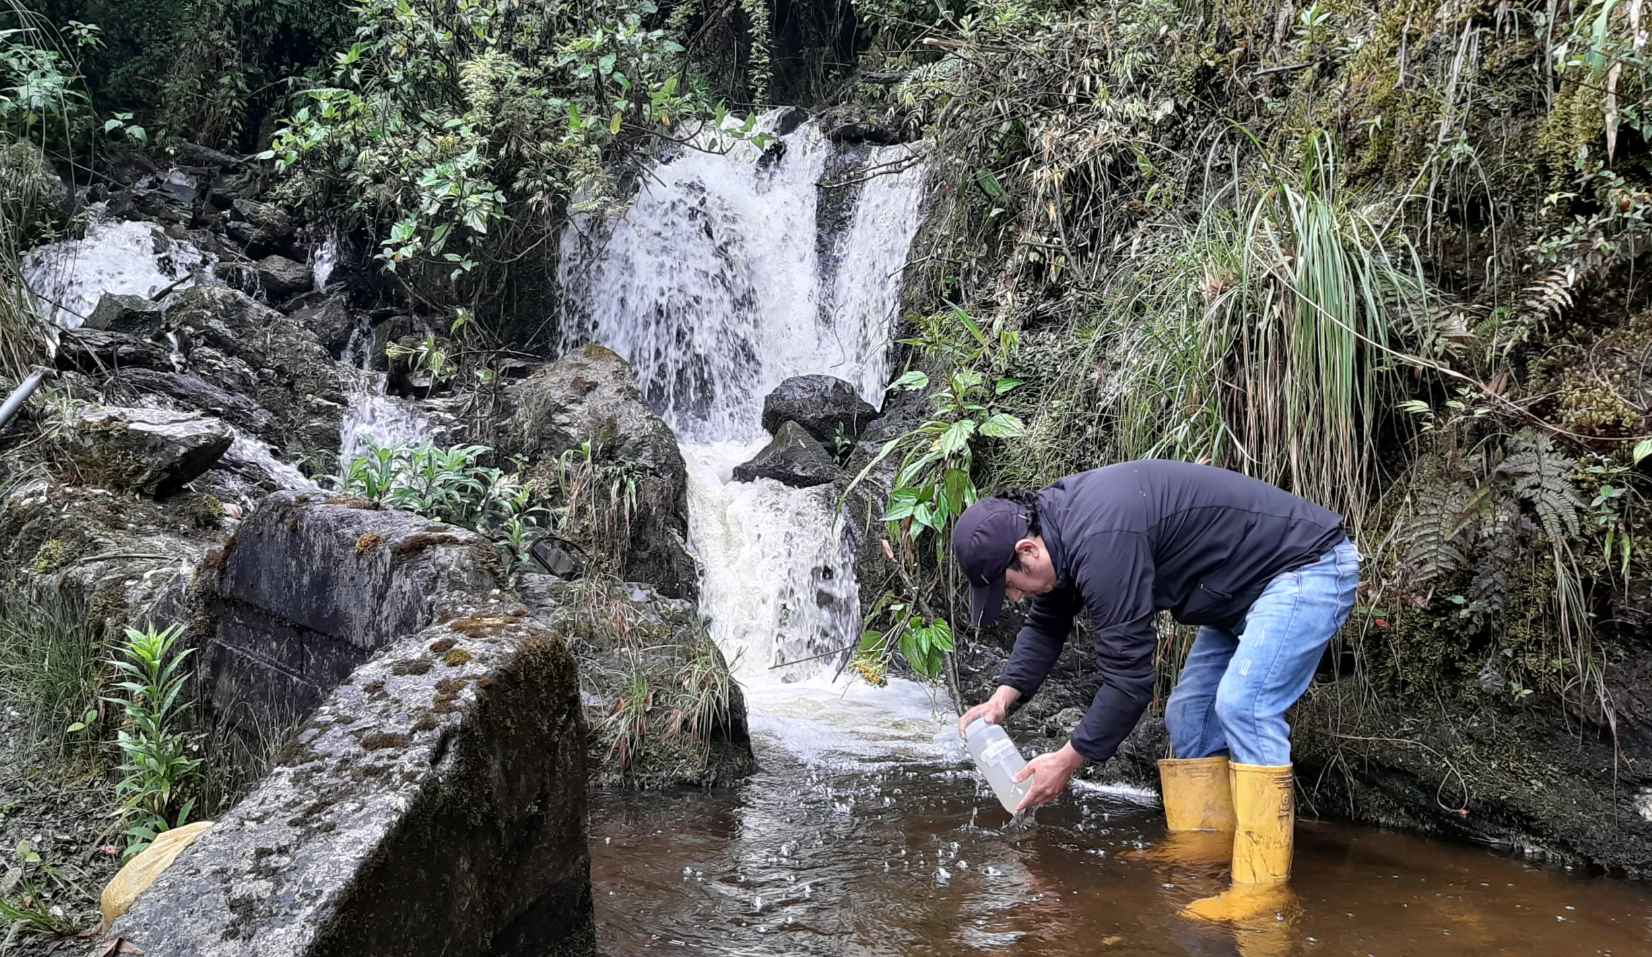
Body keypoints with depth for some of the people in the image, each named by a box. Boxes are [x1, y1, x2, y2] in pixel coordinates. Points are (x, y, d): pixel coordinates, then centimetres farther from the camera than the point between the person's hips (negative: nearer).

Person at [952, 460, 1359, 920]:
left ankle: (1261, 884, -19)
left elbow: (1128, 676, -28)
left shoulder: (1101, 542, -33)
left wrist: (1068, 761, -18)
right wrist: (1002, 698, -1)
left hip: (1309, 568, -10)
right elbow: (1046, 625, 13)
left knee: (1243, 705, -23)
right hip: (1248, 589, 10)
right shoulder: (1059, 523, -2)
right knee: (1189, 713, 9)